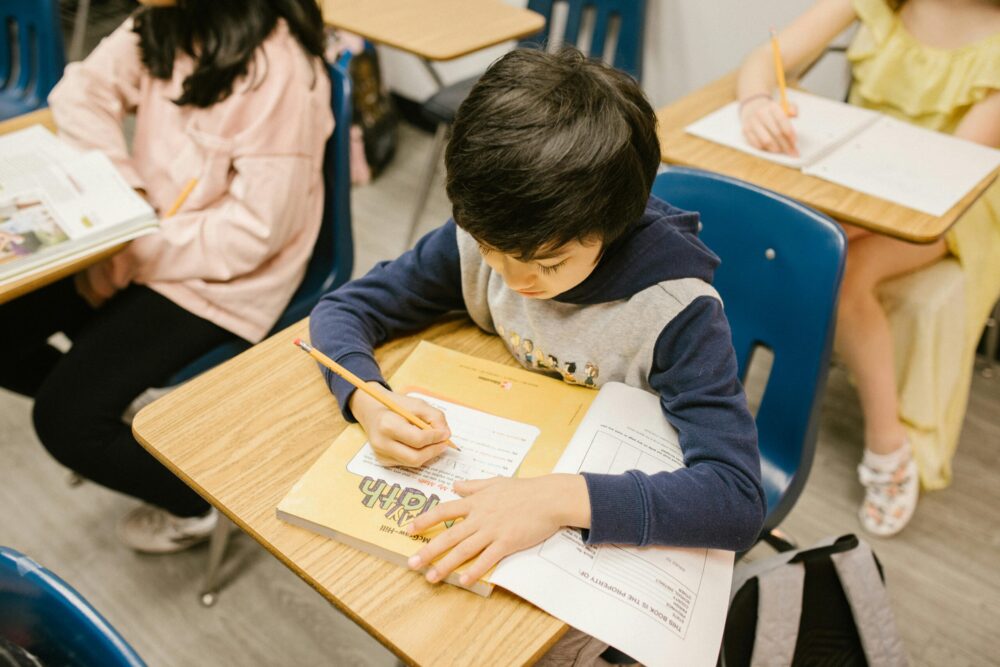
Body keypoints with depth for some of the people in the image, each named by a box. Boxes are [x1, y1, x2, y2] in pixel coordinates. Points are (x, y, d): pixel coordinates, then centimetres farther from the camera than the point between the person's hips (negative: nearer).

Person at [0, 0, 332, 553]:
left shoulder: (278, 71, -26)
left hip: (217, 279, -8)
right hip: (139, 234, 8)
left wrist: (137, 253, -19)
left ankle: (191, 505, 16)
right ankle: (100, 388, 29)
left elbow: (255, 231, -25)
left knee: (65, 423, -11)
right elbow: (83, 91, 4)